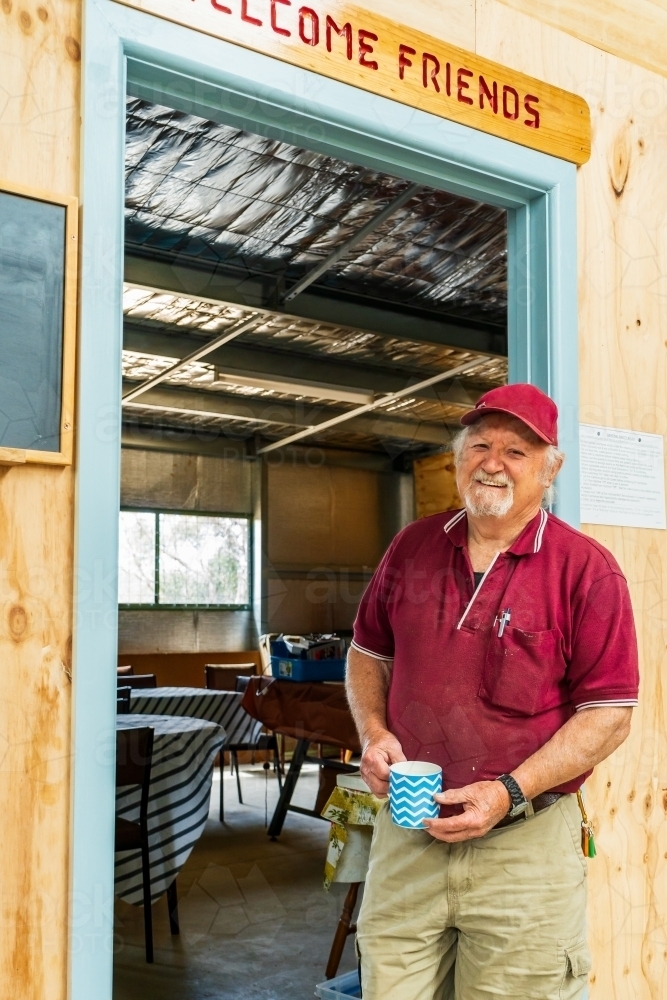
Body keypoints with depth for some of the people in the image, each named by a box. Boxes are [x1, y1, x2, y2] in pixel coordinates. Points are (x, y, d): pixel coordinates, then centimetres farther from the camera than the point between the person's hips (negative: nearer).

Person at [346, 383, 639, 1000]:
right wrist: (374, 733, -2)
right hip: (407, 833, 4)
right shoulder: (413, 548, 6)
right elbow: (368, 654, 17)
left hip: (527, 842, -3)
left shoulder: (587, 570, -8)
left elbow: (609, 717, -8)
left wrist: (509, 792, -17)